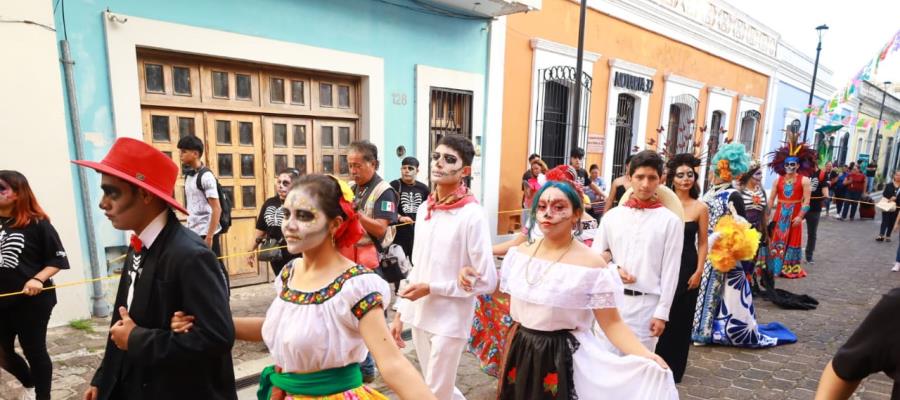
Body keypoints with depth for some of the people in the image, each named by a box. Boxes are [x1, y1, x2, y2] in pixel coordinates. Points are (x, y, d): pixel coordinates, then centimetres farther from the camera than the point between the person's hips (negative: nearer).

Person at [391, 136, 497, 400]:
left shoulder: (471, 215, -16)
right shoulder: (424, 209, 3)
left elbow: (487, 281, -17)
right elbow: (416, 268, 10)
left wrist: (431, 288, -16)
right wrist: (400, 313, 10)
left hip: (450, 321, -6)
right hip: (419, 317, 7)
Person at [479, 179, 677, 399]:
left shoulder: (591, 264, -15)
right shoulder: (520, 252, 0)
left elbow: (612, 323, -14)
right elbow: (504, 296, 12)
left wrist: (646, 356, -28)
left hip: (563, 358, -4)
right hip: (519, 352, 5)